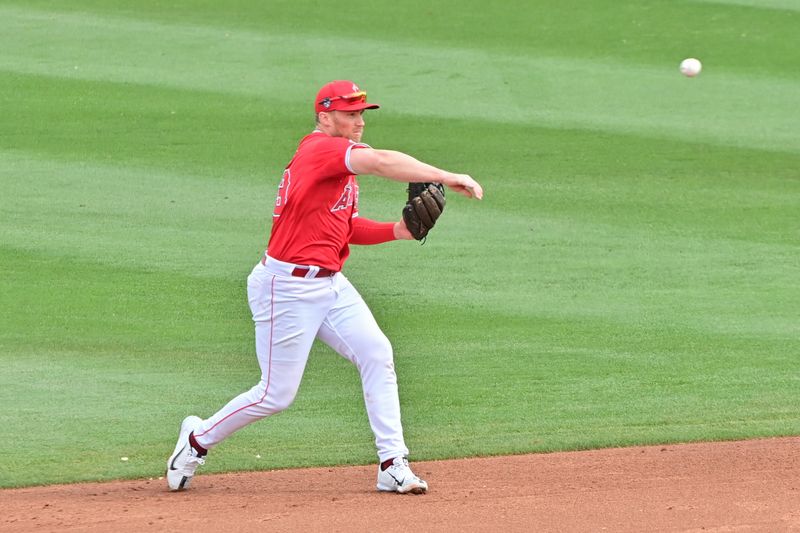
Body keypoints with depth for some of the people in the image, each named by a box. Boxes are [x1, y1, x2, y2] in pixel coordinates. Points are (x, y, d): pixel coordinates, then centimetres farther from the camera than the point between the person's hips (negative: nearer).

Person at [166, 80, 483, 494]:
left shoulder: (340, 162, 15)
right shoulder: (320, 149, -16)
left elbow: (346, 227, 17)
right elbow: (379, 162, -32)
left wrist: (396, 230, 2)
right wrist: (447, 177, -34)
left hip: (330, 284, 9)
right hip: (287, 286, -9)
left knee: (377, 354, -5)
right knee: (277, 394, -2)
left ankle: (393, 466, -4)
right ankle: (198, 439, 21)